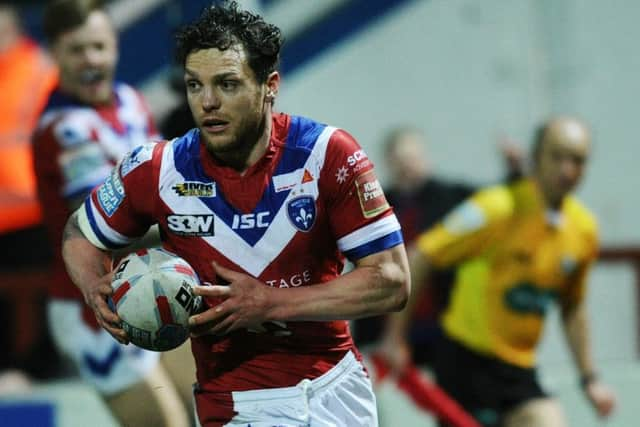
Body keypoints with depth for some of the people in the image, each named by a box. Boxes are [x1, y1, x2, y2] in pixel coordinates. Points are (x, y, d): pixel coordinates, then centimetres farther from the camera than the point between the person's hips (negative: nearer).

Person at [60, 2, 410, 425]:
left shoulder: (328, 155, -12)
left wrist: (270, 303, -20)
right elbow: (81, 234, 13)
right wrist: (97, 291, -10)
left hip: (338, 391, 1)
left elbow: (392, 281, -13)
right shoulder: (158, 171, -7)